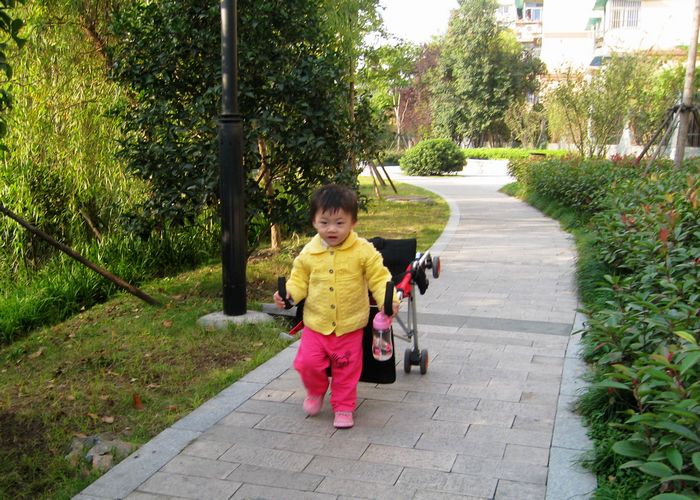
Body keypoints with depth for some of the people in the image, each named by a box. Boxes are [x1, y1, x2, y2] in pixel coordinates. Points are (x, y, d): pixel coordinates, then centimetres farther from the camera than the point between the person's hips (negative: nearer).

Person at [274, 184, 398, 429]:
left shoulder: (364, 251, -11)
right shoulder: (308, 253, -3)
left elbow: (379, 278, -8)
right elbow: (299, 280, 6)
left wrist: (388, 299, -24)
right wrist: (289, 294, -14)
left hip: (349, 326, -2)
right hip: (316, 323, 2)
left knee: (346, 371, 9)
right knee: (308, 364, 0)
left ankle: (343, 408, 31)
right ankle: (316, 392, 32)